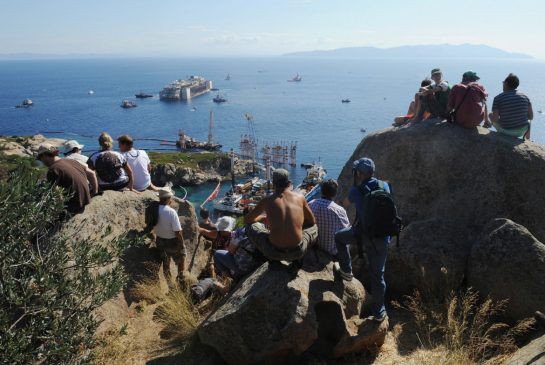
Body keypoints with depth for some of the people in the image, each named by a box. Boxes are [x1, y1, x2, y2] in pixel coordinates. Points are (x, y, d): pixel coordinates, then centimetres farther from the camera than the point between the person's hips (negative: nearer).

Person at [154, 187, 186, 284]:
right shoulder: (171, 212, -28)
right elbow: (177, 232, -24)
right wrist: (182, 243, -10)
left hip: (160, 241, 5)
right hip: (172, 242, -5)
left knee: (165, 263, 22)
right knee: (181, 261, 22)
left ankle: (169, 282, 37)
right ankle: (181, 277, 36)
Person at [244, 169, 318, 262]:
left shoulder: (267, 200, 1)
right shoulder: (300, 197, 3)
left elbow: (246, 220, 16)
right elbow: (312, 222, 17)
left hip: (274, 253, -1)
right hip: (298, 253, 1)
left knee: (250, 226, 23)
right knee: (314, 228, 31)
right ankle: (298, 259, 15)